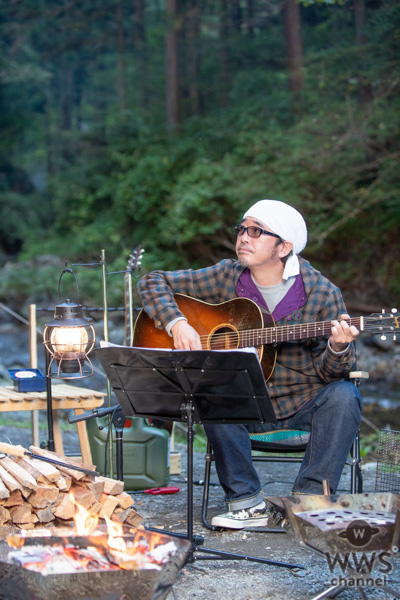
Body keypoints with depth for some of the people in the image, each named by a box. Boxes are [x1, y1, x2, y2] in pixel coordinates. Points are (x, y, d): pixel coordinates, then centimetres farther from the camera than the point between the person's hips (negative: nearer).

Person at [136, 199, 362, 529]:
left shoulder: (322, 293, -7)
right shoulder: (226, 277, -1)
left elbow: (327, 372, -7)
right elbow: (153, 282, 5)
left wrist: (338, 349, -31)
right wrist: (177, 324, -12)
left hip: (303, 403, -1)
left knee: (344, 396, -30)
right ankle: (247, 502, -21)